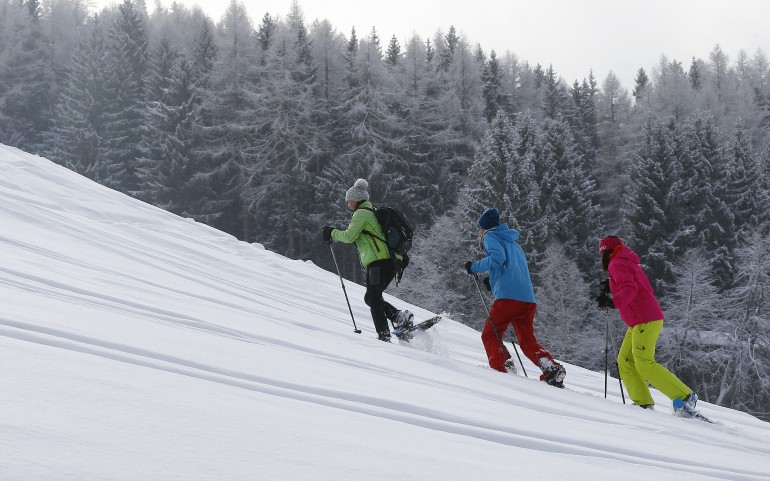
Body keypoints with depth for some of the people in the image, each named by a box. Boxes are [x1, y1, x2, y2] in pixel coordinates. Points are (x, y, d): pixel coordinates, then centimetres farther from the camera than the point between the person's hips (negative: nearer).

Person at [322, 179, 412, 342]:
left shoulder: (361, 213, -3)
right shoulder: (372, 212, 27)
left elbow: (349, 236, -9)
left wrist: (332, 233, 6)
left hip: (378, 262, -9)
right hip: (393, 261, 9)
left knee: (373, 298, -5)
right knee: (372, 298, 14)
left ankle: (384, 335, -10)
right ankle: (400, 317, -1)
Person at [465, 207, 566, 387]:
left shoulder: (490, 236, 7)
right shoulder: (513, 242, 31)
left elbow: (498, 257, -13)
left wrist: (475, 267, -3)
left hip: (508, 296, -7)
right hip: (528, 299, 7)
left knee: (490, 335, 4)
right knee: (528, 341, 11)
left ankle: (501, 370, -11)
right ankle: (552, 367, -9)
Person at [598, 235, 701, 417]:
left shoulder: (616, 264, -7)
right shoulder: (630, 263, 23)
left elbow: (629, 289, -24)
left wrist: (613, 302, -40)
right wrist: (612, 287, 22)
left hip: (645, 321, -10)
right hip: (640, 323, 10)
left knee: (645, 364, -13)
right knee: (625, 362, 6)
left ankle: (684, 396, -12)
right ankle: (643, 403, -1)